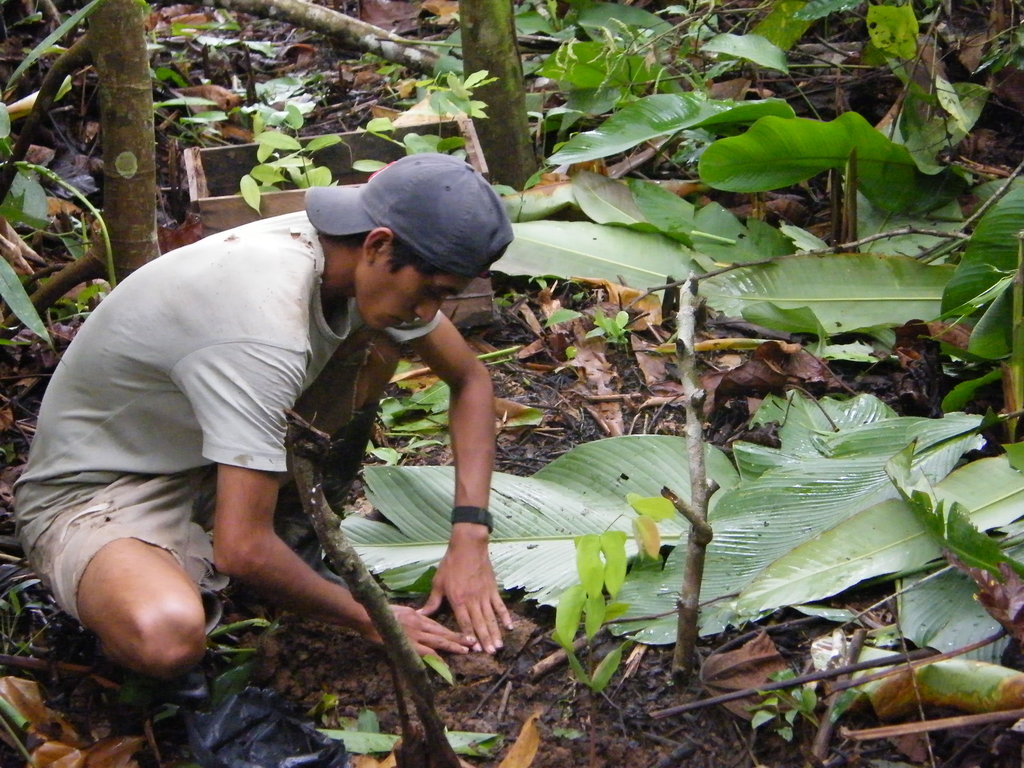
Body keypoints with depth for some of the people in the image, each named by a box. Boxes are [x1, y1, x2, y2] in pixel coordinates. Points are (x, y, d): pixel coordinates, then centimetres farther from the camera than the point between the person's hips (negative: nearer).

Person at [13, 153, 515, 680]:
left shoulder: (364, 261, -10)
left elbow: (470, 379, 3)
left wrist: (469, 539, -8)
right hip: (95, 494, -8)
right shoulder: (265, 329, -36)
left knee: (375, 344, -6)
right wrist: (366, 618, -18)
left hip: (202, 465, 8)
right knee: (167, 638, -39)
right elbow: (242, 551, -35)